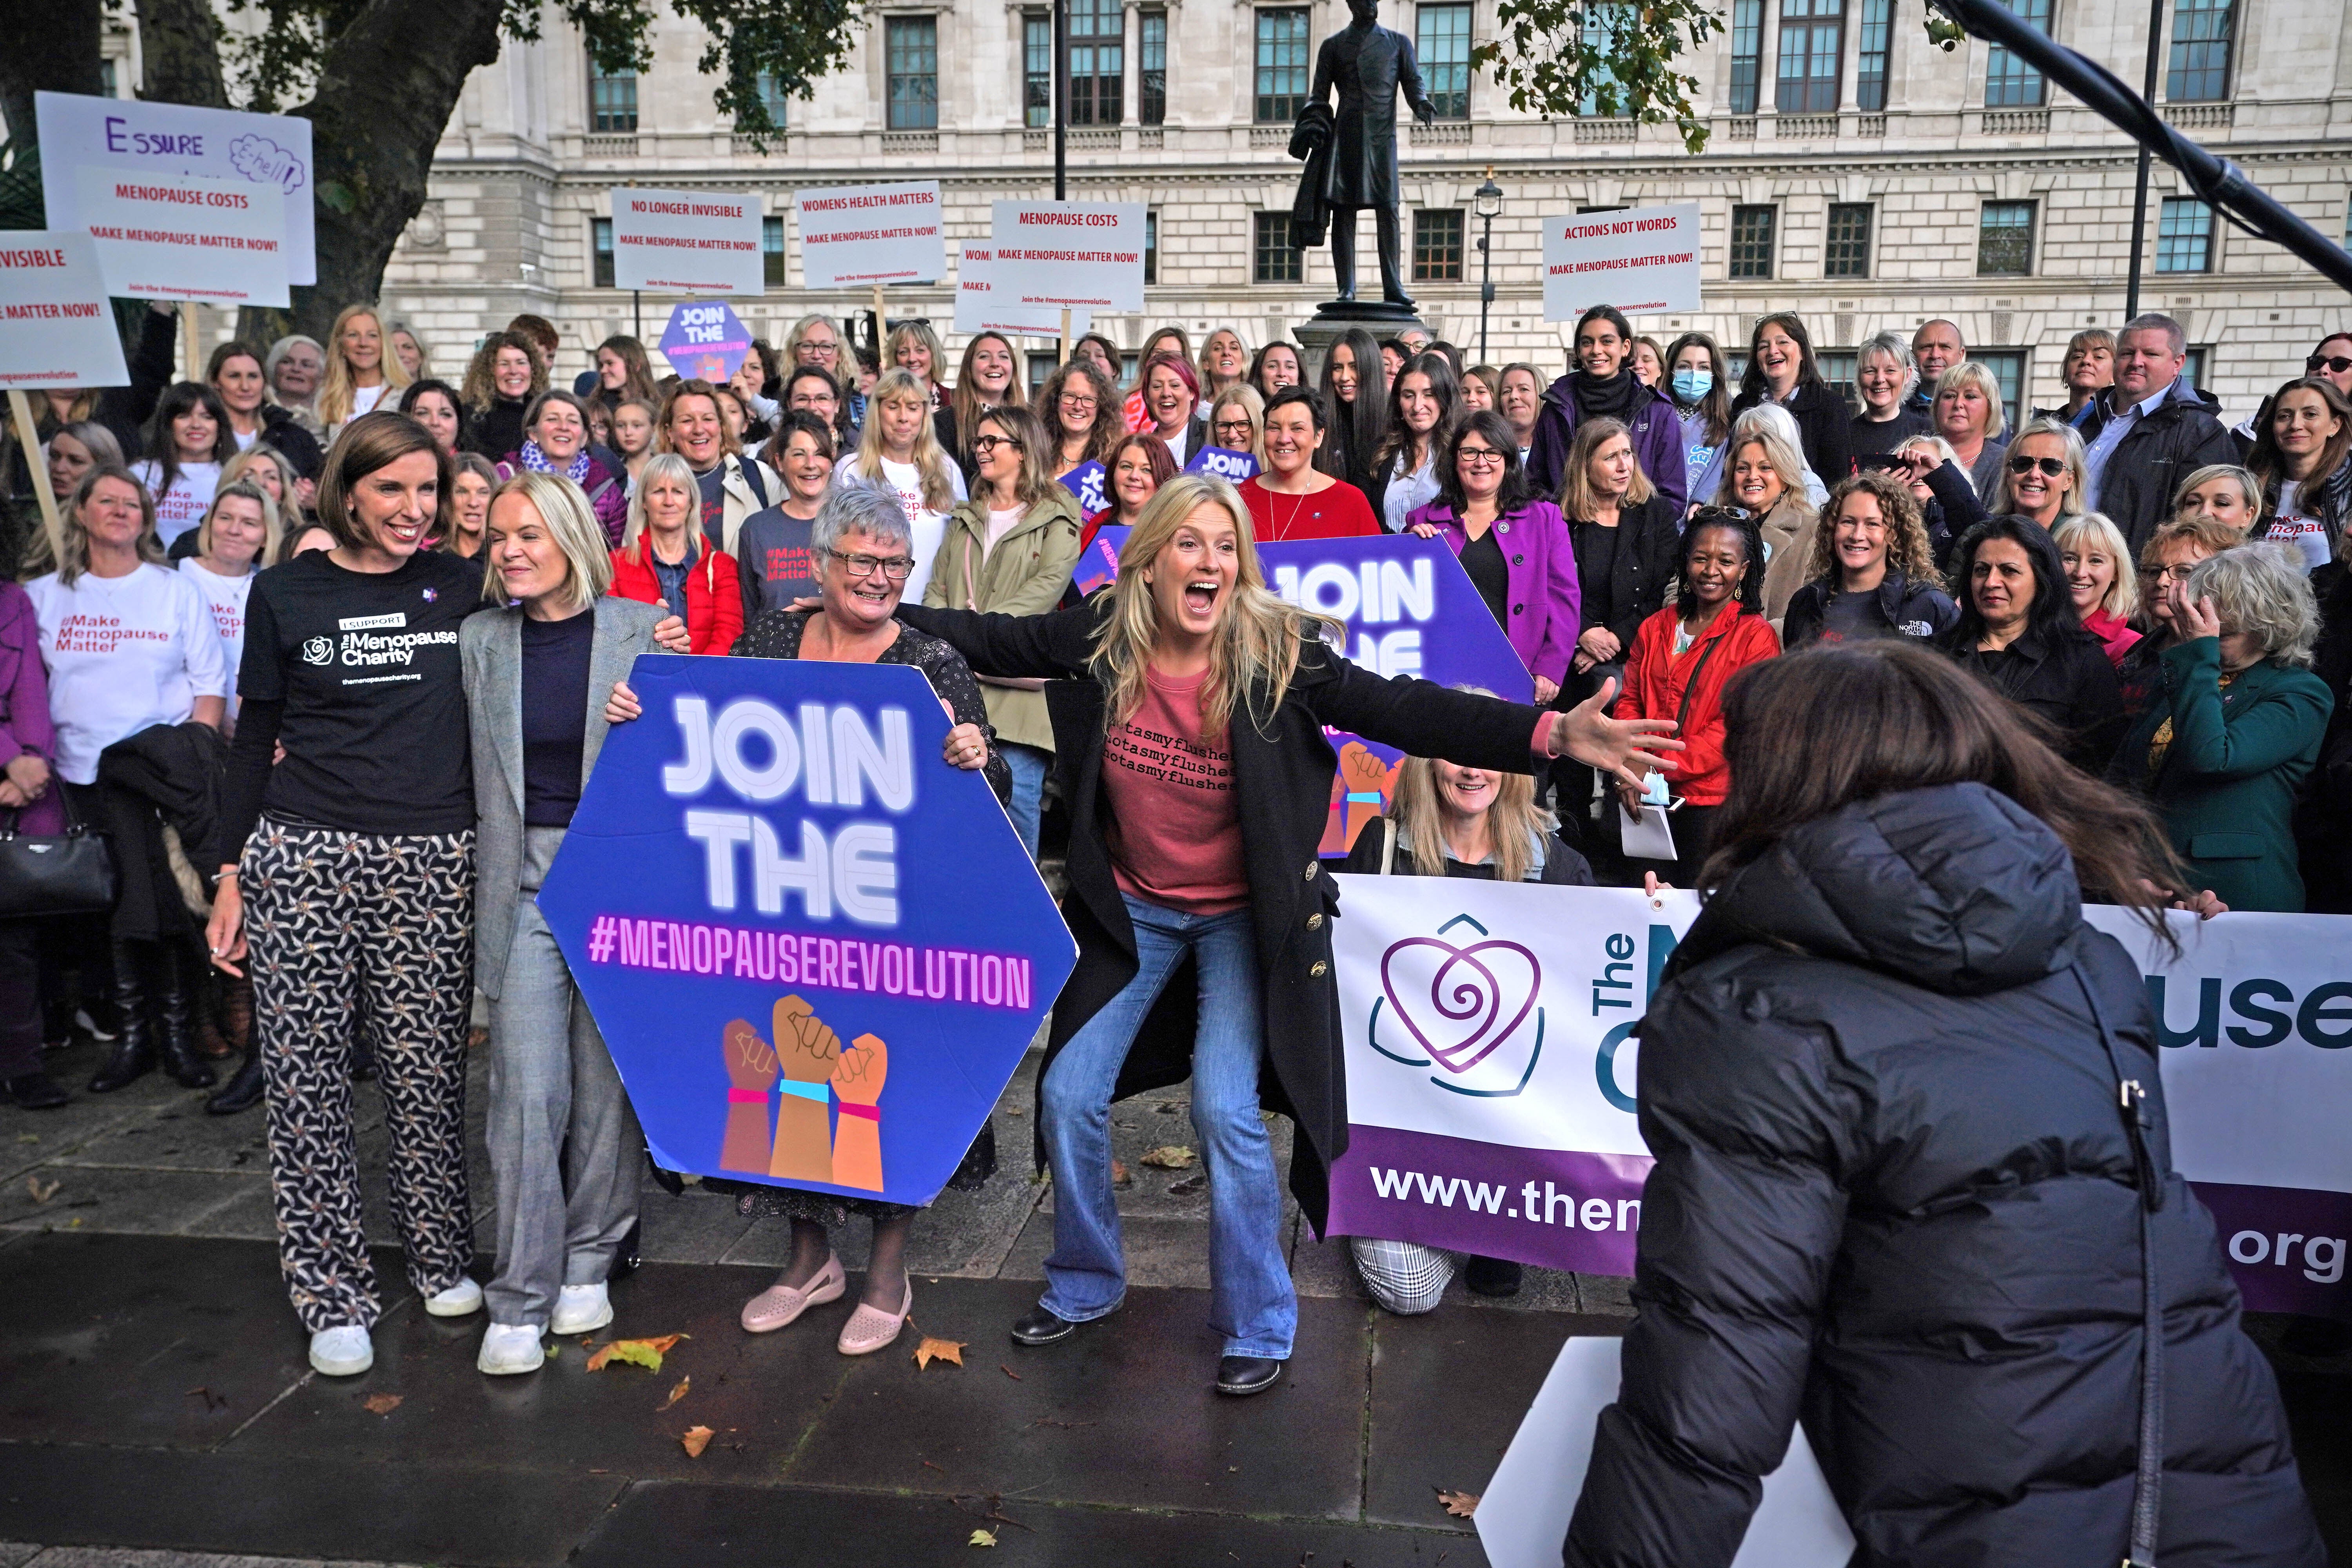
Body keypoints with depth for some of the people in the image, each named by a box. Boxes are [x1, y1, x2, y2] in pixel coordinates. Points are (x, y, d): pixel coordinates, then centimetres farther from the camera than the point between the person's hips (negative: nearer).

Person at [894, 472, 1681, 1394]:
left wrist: (1550, 732, -35)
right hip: (1130, 905, 4)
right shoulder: (1103, 637, -10)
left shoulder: (1279, 653, -18)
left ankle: (1258, 1325, 12)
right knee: (1069, 1093, 5)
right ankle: (1084, 1286, 32)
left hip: (1244, 916, -3)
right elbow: (993, 642, 5)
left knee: (1225, 1109, -13)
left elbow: (1402, 710, -24)